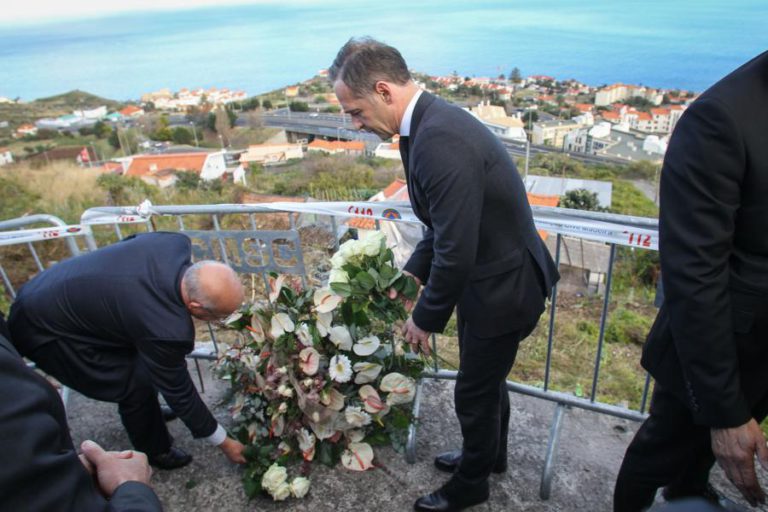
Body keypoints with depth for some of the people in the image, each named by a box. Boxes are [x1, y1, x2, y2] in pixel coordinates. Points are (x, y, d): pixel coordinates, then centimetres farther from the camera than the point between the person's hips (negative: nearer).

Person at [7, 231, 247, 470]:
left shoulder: (175, 243, -18)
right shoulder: (166, 328, -36)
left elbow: (129, 242, 4)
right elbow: (179, 391, -20)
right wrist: (224, 443, -7)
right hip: (44, 330, -8)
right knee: (136, 385, -6)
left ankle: (147, 413, 44)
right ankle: (155, 451, 20)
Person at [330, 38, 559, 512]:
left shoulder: (440, 140, -30)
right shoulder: (432, 122, 1)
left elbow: (456, 251, -29)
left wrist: (426, 318, -14)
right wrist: (413, 272, 11)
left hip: (503, 288, -9)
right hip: (491, 277, 9)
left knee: (475, 393, 13)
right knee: (487, 381, 28)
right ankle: (489, 455, 53)